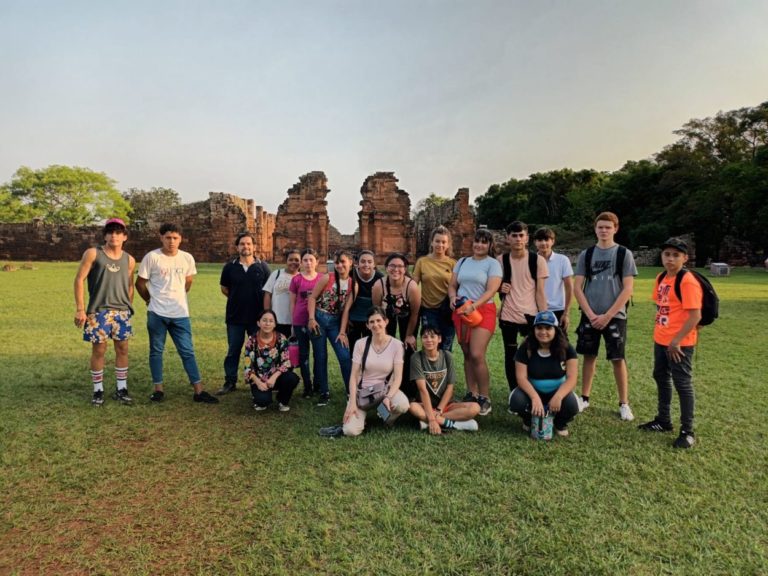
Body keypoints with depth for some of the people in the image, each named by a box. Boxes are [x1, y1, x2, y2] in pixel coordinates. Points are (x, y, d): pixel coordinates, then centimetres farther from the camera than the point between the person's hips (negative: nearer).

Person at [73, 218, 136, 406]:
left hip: (122, 311, 3)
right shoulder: (93, 254, -2)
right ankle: (98, 391, 14)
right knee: (99, 350, 1)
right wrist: (80, 308, -9)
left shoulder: (129, 260, 8)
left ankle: (121, 389, 17)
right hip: (98, 311, -3)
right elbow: (79, 279, -4)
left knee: (122, 350, 6)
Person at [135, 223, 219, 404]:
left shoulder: (187, 258, 2)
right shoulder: (151, 257, -7)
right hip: (157, 313, -2)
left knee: (187, 351, 4)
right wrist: (151, 300, 10)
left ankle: (199, 391, 6)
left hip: (181, 314, 2)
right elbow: (140, 283, 2)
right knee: (156, 351, 9)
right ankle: (158, 389, 21)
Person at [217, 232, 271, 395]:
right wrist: (237, 299, 9)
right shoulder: (230, 267, 1)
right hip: (235, 317, 1)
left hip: (257, 316, -1)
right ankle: (230, 382, 20)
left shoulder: (262, 267, -1)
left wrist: (266, 312, -2)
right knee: (233, 351, 9)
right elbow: (224, 288, 14)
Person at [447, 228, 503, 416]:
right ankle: (471, 394, 18)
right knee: (467, 355, 8)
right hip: (461, 311, 5)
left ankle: (485, 398, -2)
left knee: (477, 355, -13)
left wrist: (473, 306, -24)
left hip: (482, 311, -5)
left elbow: (491, 290, -12)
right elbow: (452, 285, 14)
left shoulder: (493, 263, 0)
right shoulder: (462, 261, 15)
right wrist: (453, 297, -9)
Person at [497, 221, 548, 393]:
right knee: (510, 356, 8)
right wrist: (500, 287, -8)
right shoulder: (501, 260, 2)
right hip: (508, 315, 2)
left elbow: (540, 292, -2)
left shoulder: (538, 260, -3)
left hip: (530, 315, -2)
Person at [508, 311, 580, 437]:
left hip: (557, 391, 0)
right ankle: (529, 420, 7)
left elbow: (572, 378, -18)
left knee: (571, 405, -32)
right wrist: (535, 398, -36)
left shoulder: (566, 349, -12)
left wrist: (558, 396, -36)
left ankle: (560, 423, 7)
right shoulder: (526, 348, -14)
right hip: (533, 391, 0)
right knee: (517, 400, -31)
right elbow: (521, 377, -19)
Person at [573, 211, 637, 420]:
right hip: (590, 316, 2)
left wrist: (607, 315, -11)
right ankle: (584, 398, 20)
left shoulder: (624, 254, -1)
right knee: (589, 356, 8)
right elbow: (577, 287, 2)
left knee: (618, 359, 1)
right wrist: (590, 314, -8)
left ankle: (624, 403, 13)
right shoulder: (586, 254, 5)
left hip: (615, 316, -2)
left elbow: (628, 289, -6)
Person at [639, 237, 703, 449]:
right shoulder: (661, 278, 8)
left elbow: (695, 316, -22)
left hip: (680, 344, -9)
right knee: (661, 378, 19)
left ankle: (687, 432, 13)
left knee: (682, 384, 1)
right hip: (660, 340, 9)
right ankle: (663, 420, 35)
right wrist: (659, 331, 11)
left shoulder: (688, 281, -18)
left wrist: (677, 340, -20)